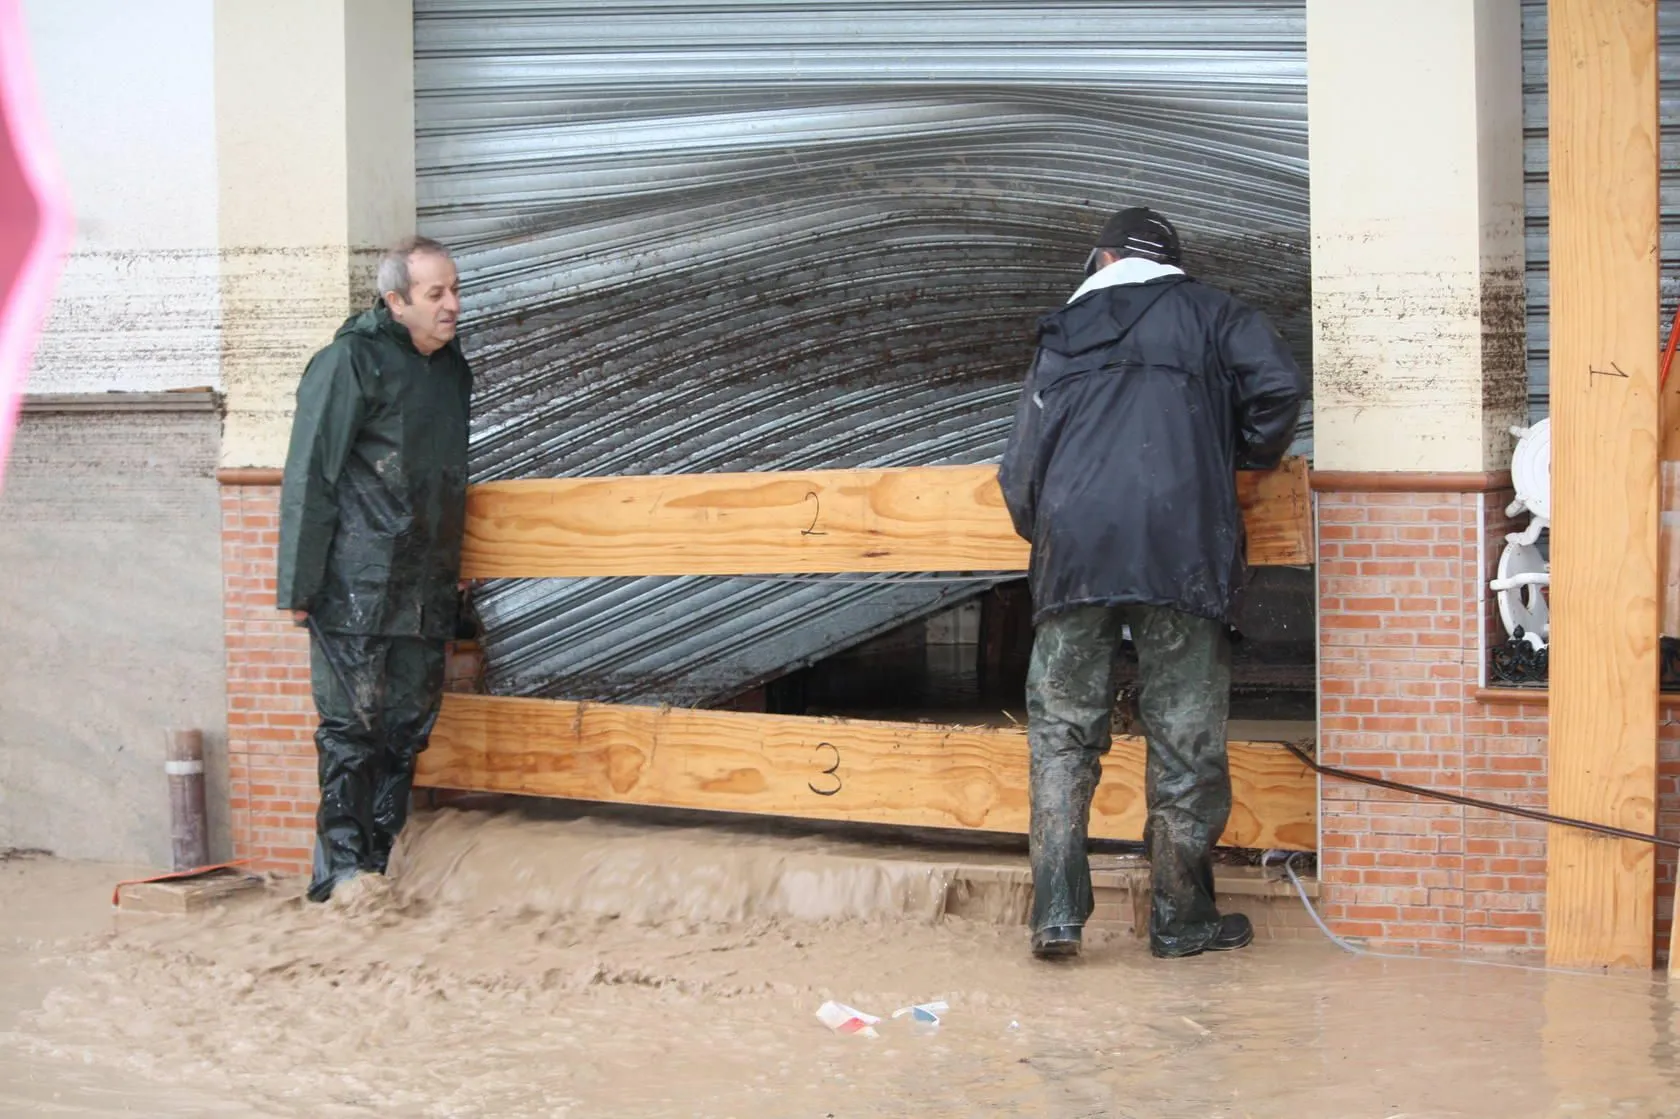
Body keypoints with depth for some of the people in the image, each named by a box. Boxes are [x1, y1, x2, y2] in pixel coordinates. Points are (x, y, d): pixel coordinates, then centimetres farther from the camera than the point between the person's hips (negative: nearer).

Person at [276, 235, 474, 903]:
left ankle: (377, 867, 17)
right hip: (356, 589, -7)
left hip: (427, 590, 7)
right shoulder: (350, 361, -8)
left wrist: (454, 570, 25)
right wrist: (300, 584, -12)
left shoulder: (452, 368, 15)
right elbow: (309, 477, -9)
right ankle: (341, 870, 2)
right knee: (352, 728, -4)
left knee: (408, 728, 9)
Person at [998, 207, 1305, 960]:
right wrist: (1249, 457, 17)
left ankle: (1056, 912, -1)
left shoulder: (1060, 340, 23)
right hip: (1180, 550, -2)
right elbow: (1277, 383, -1)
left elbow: (1020, 471, 20)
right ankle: (1182, 918, 11)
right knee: (1184, 739, 5)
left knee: (1062, 733, 8)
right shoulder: (1204, 312, 16)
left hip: (1073, 551, 2)